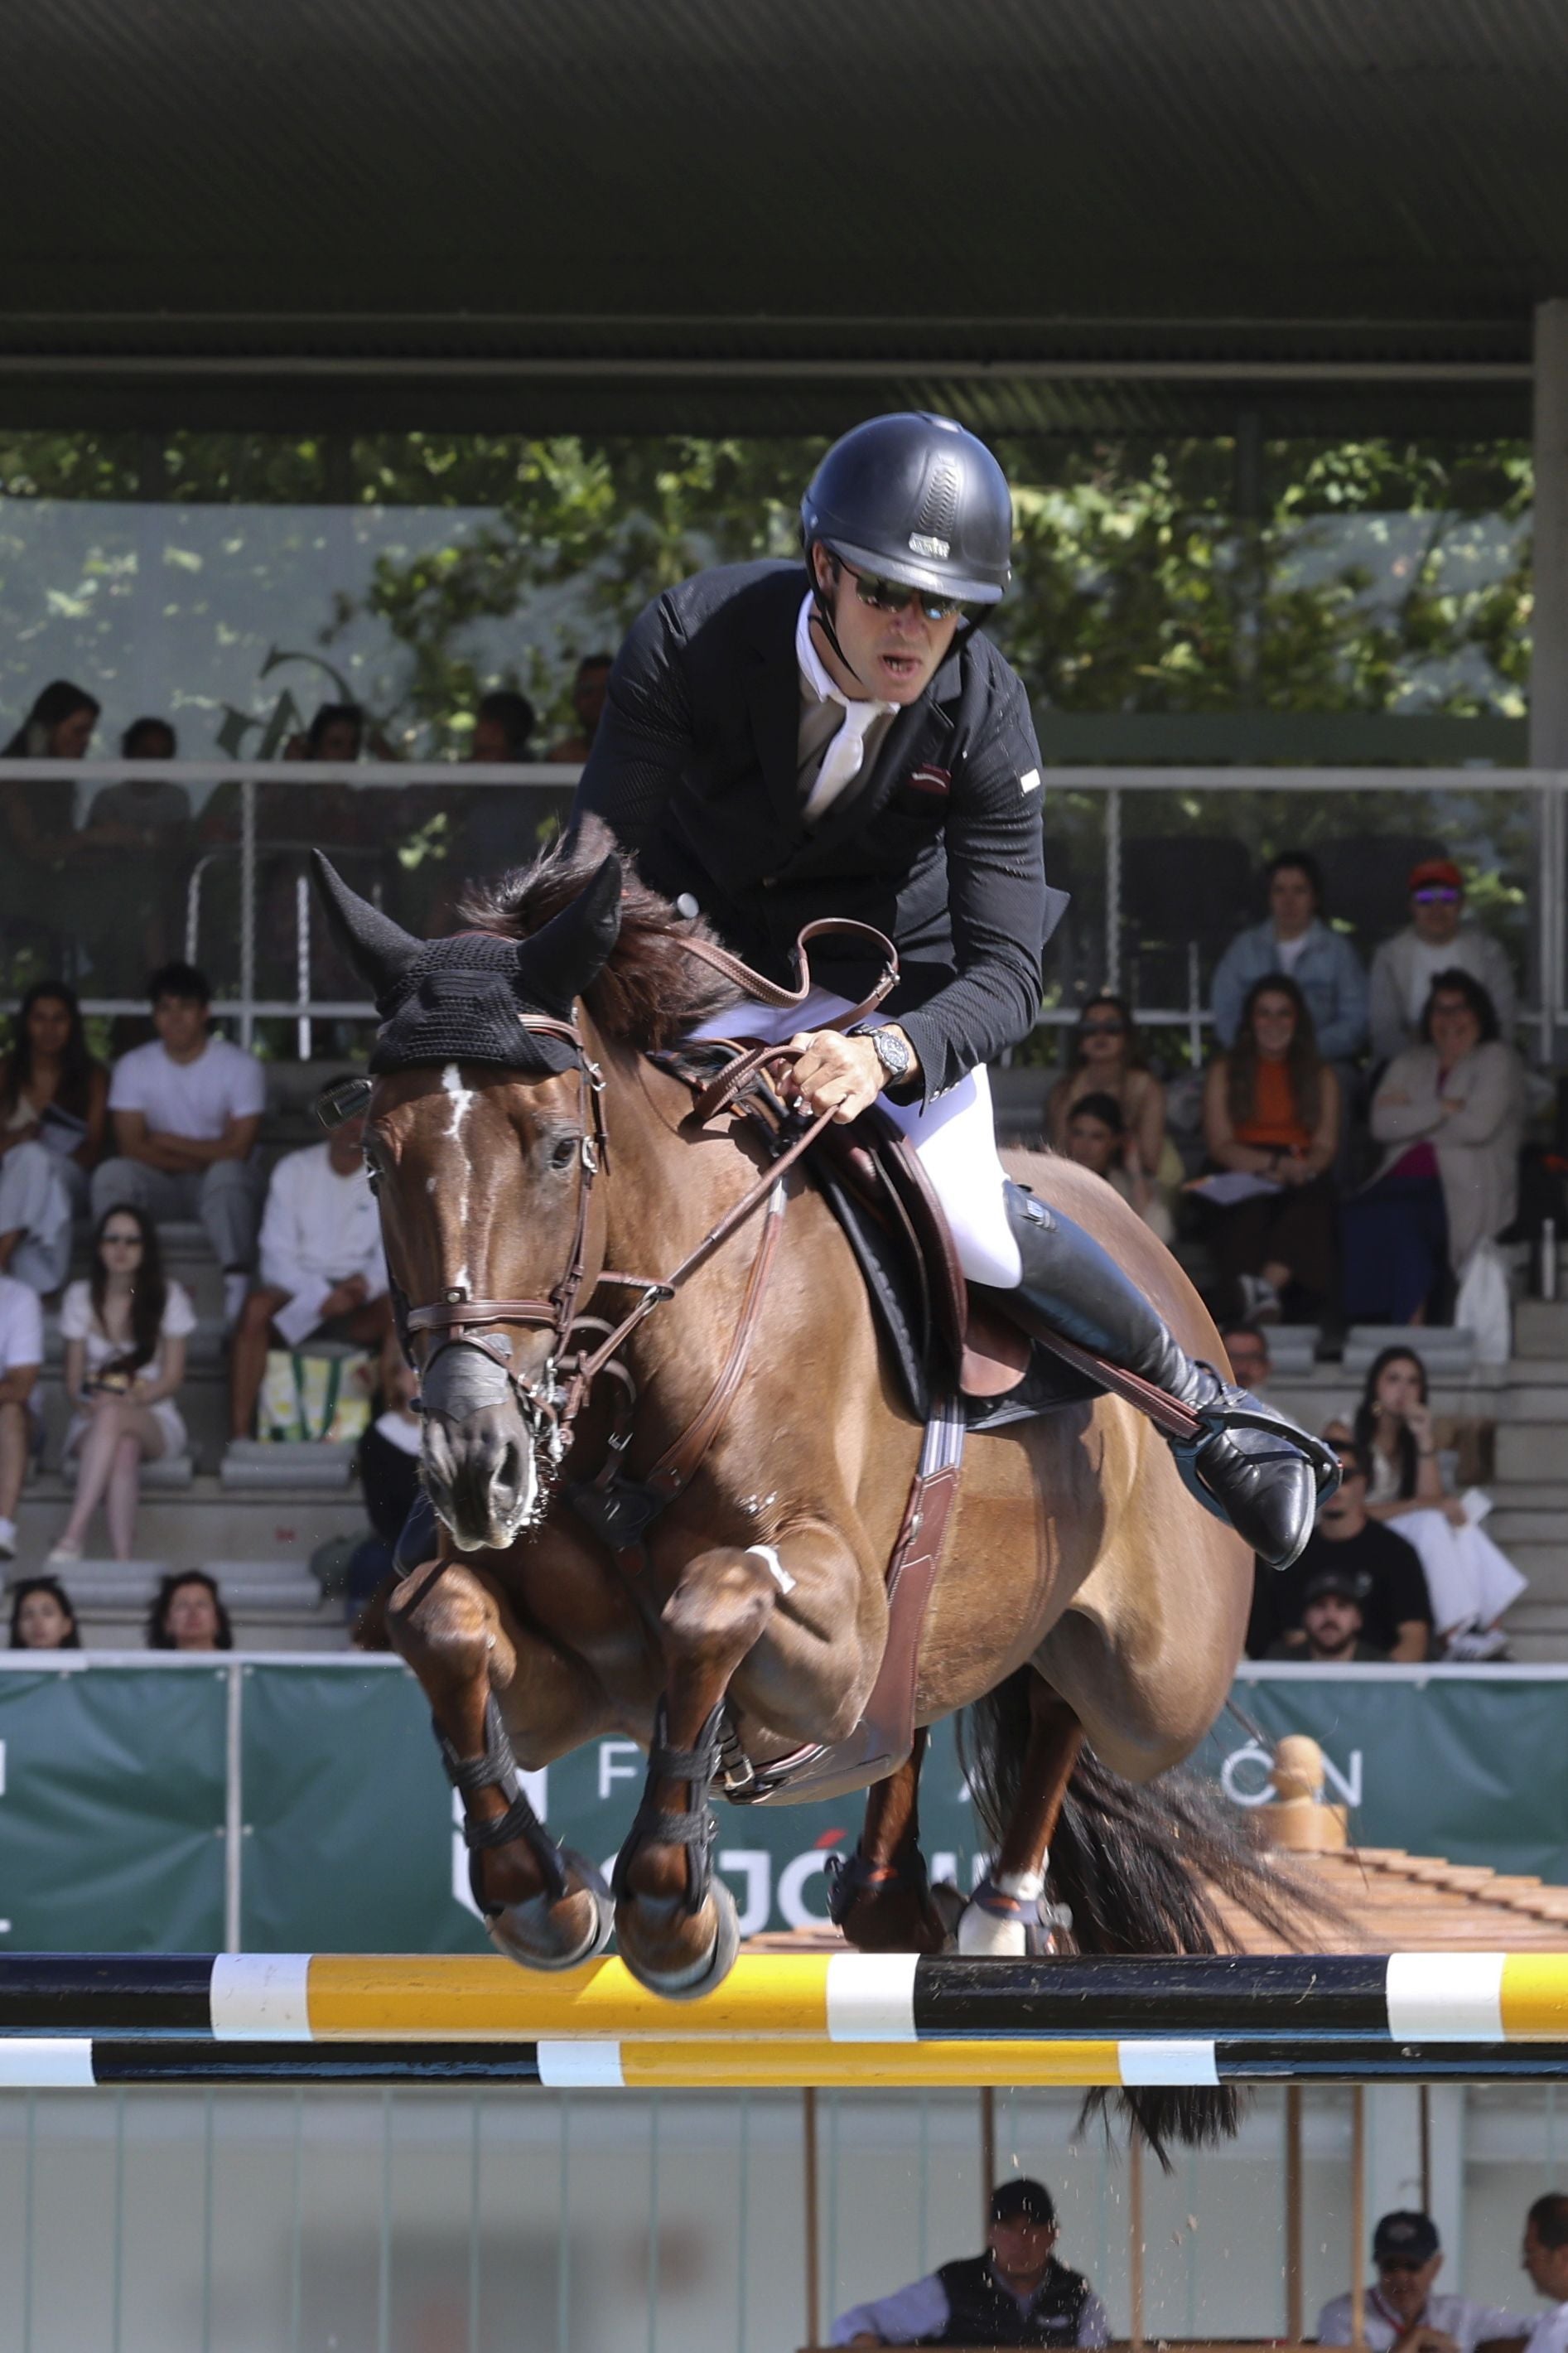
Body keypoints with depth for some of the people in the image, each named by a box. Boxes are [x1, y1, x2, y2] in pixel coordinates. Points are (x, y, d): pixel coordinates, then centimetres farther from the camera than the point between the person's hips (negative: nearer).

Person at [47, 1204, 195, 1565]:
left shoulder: (169, 1298, 4)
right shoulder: (80, 1298, 10)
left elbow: (172, 1379, 0)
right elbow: (73, 1378, 8)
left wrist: (128, 1401, -18)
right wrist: (84, 1401, -16)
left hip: (153, 1419, -1)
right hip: (93, 1422, 1)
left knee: (114, 1417, -40)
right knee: (123, 1451, -39)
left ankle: (73, 1536, -51)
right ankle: (124, 1560, -54)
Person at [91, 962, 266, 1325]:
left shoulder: (241, 1067, -5)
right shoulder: (134, 1067, 2)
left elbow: (237, 1149, -13)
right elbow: (131, 1147, -8)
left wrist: (167, 1142, -8)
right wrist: (201, 1158, -15)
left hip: (220, 1187, -2)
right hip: (162, 1186, 2)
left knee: (228, 1174, -38)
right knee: (111, 1174, -29)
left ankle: (237, 1283, -48)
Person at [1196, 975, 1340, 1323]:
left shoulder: (1321, 1076, 23)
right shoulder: (1224, 1071, 17)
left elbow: (1326, 1146, 11)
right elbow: (1219, 1145, 5)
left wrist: (1300, 1169, -14)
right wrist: (1274, 1163, -13)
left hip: (1301, 1181, 1)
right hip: (1242, 1180, -1)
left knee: (1311, 1201, -38)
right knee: (1252, 1209, -39)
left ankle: (1267, 1285, -60)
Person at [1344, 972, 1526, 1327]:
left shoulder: (1496, 1060, 9)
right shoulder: (1409, 1064, 23)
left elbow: (1478, 1125, -8)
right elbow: (1382, 1125, 6)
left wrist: (1414, 1117, 2)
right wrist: (1443, 1109, -4)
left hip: (1467, 1189, -5)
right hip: (1406, 1179, 5)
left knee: (1401, 1218, -36)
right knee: (1360, 1215, -30)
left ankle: (1411, 1324, -34)